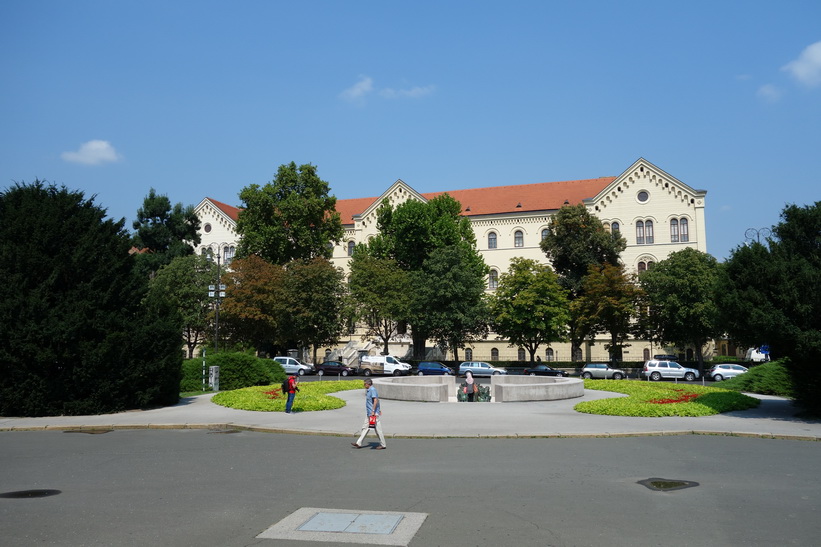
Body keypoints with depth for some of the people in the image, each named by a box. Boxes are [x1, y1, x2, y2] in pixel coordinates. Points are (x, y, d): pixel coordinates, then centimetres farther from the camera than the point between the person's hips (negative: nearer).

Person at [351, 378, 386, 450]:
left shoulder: (373, 390, -16)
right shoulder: (369, 390, 14)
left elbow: (375, 401, -23)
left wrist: (373, 411, -25)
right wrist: (379, 410, 25)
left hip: (374, 414, -10)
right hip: (369, 414, 10)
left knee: (378, 429, -2)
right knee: (365, 428, 10)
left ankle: (383, 445, 8)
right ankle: (359, 443, 13)